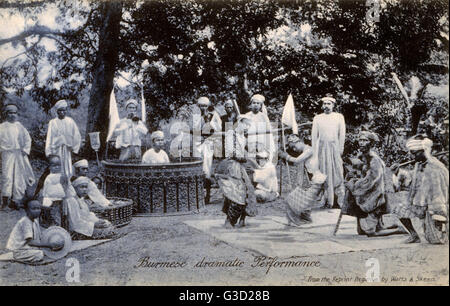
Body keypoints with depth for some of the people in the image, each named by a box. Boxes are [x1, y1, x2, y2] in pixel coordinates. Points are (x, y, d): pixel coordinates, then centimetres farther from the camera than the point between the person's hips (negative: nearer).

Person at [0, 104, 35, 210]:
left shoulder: (19, 126, 15)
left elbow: (28, 138, 17)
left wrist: (25, 149, 5)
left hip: (20, 154, 3)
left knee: (19, 176, 1)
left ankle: (16, 199, 8)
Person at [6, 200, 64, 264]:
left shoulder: (35, 220, 6)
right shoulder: (25, 222, -20)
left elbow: (38, 239, 7)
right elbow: (30, 242, -25)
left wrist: (51, 246, -8)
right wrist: (49, 245, -27)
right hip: (19, 251, -8)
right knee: (40, 255, -28)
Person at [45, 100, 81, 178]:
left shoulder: (70, 121, 3)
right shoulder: (52, 122, 4)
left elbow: (77, 136, 5)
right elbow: (49, 137, 4)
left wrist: (73, 147, 2)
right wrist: (49, 151, -1)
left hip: (66, 149, 1)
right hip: (56, 149, 0)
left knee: (67, 168, 0)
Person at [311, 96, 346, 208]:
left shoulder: (339, 117, 7)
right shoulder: (317, 118, 9)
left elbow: (342, 135, 5)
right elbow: (314, 136, 8)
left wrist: (340, 149, -2)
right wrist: (314, 152, 2)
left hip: (335, 146, -1)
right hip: (322, 148, 1)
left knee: (337, 172, -3)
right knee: (324, 173, 1)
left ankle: (341, 199, 2)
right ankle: (327, 199, 6)